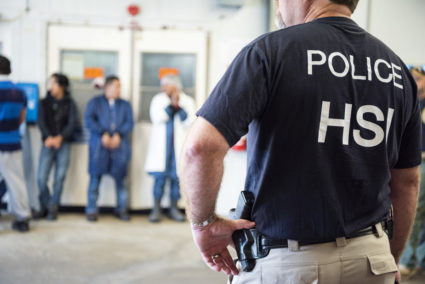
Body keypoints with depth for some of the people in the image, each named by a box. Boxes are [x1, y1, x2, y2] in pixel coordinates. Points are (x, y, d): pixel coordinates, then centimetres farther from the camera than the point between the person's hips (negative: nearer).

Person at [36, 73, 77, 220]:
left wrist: (60, 138, -18)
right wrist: (48, 137, -19)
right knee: (41, 177, -6)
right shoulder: (44, 103, 8)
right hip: (48, 143, 1)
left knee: (60, 177, -2)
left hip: (64, 143, -1)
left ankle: (53, 208, 9)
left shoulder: (70, 103, 6)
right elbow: (41, 121, -2)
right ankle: (45, 206, 13)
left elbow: (72, 123, -3)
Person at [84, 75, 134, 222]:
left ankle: (122, 210, 9)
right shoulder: (95, 102, 12)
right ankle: (91, 210, 1)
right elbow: (89, 120, -2)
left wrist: (118, 134, -13)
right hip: (99, 146, -2)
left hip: (120, 145, 2)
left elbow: (129, 123, 4)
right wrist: (103, 134, -14)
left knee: (120, 178, 0)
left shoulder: (125, 105, 18)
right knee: (95, 177, -4)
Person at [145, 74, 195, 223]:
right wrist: (171, 105, -14)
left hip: (179, 145, 0)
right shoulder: (158, 99, 7)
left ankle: (174, 208, 12)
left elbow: (190, 122, -6)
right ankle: (156, 209, 2)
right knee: (160, 177, -4)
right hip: (161, 146, 0)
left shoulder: (187, 101, 6)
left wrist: (179, 106, -14)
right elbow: (156, 118, -9)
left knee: (177, 177, 2)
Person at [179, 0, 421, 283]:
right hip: (370, 257, 5)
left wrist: (204, 222, -7)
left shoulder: (270, 50, -12)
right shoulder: (397, 69, 4)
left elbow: (200, 147, -23)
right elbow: (407, 181, 11)